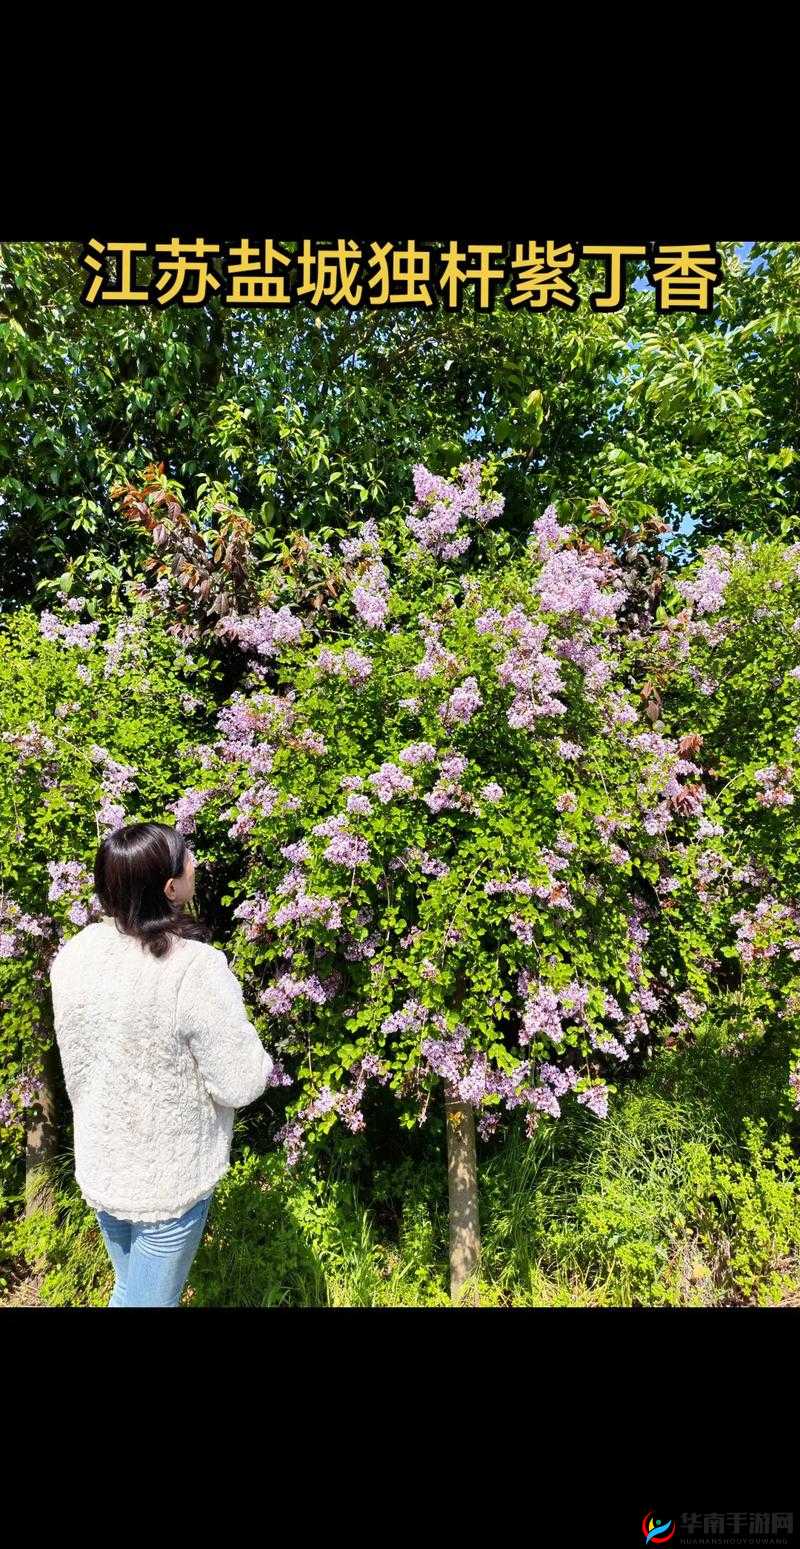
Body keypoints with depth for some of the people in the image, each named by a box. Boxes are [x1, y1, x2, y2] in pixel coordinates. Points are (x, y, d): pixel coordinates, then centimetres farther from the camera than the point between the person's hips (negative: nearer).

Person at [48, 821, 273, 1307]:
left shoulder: (76, 953, -12)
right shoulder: (197, 969, -30)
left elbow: (77, 1059, 3)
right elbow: (241, 1086, -22)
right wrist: (258, 1058, -2)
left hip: (99, 1165, 5)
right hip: (168, 1179, -5)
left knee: (127, 1289, 28)